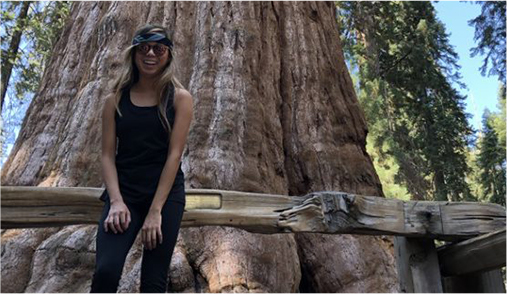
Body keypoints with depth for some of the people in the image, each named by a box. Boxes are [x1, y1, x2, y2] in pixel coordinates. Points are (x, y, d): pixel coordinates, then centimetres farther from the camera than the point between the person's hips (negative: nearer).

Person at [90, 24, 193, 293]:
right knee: (105, 270, -17)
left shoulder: (179, 98, 0)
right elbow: (107, 155, 3)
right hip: (124, 192, 1)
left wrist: (155, 210, -13)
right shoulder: (116, 100, 7)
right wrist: (116, 200, -12)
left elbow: (174, 153, -7)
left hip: (167, 195, -1)